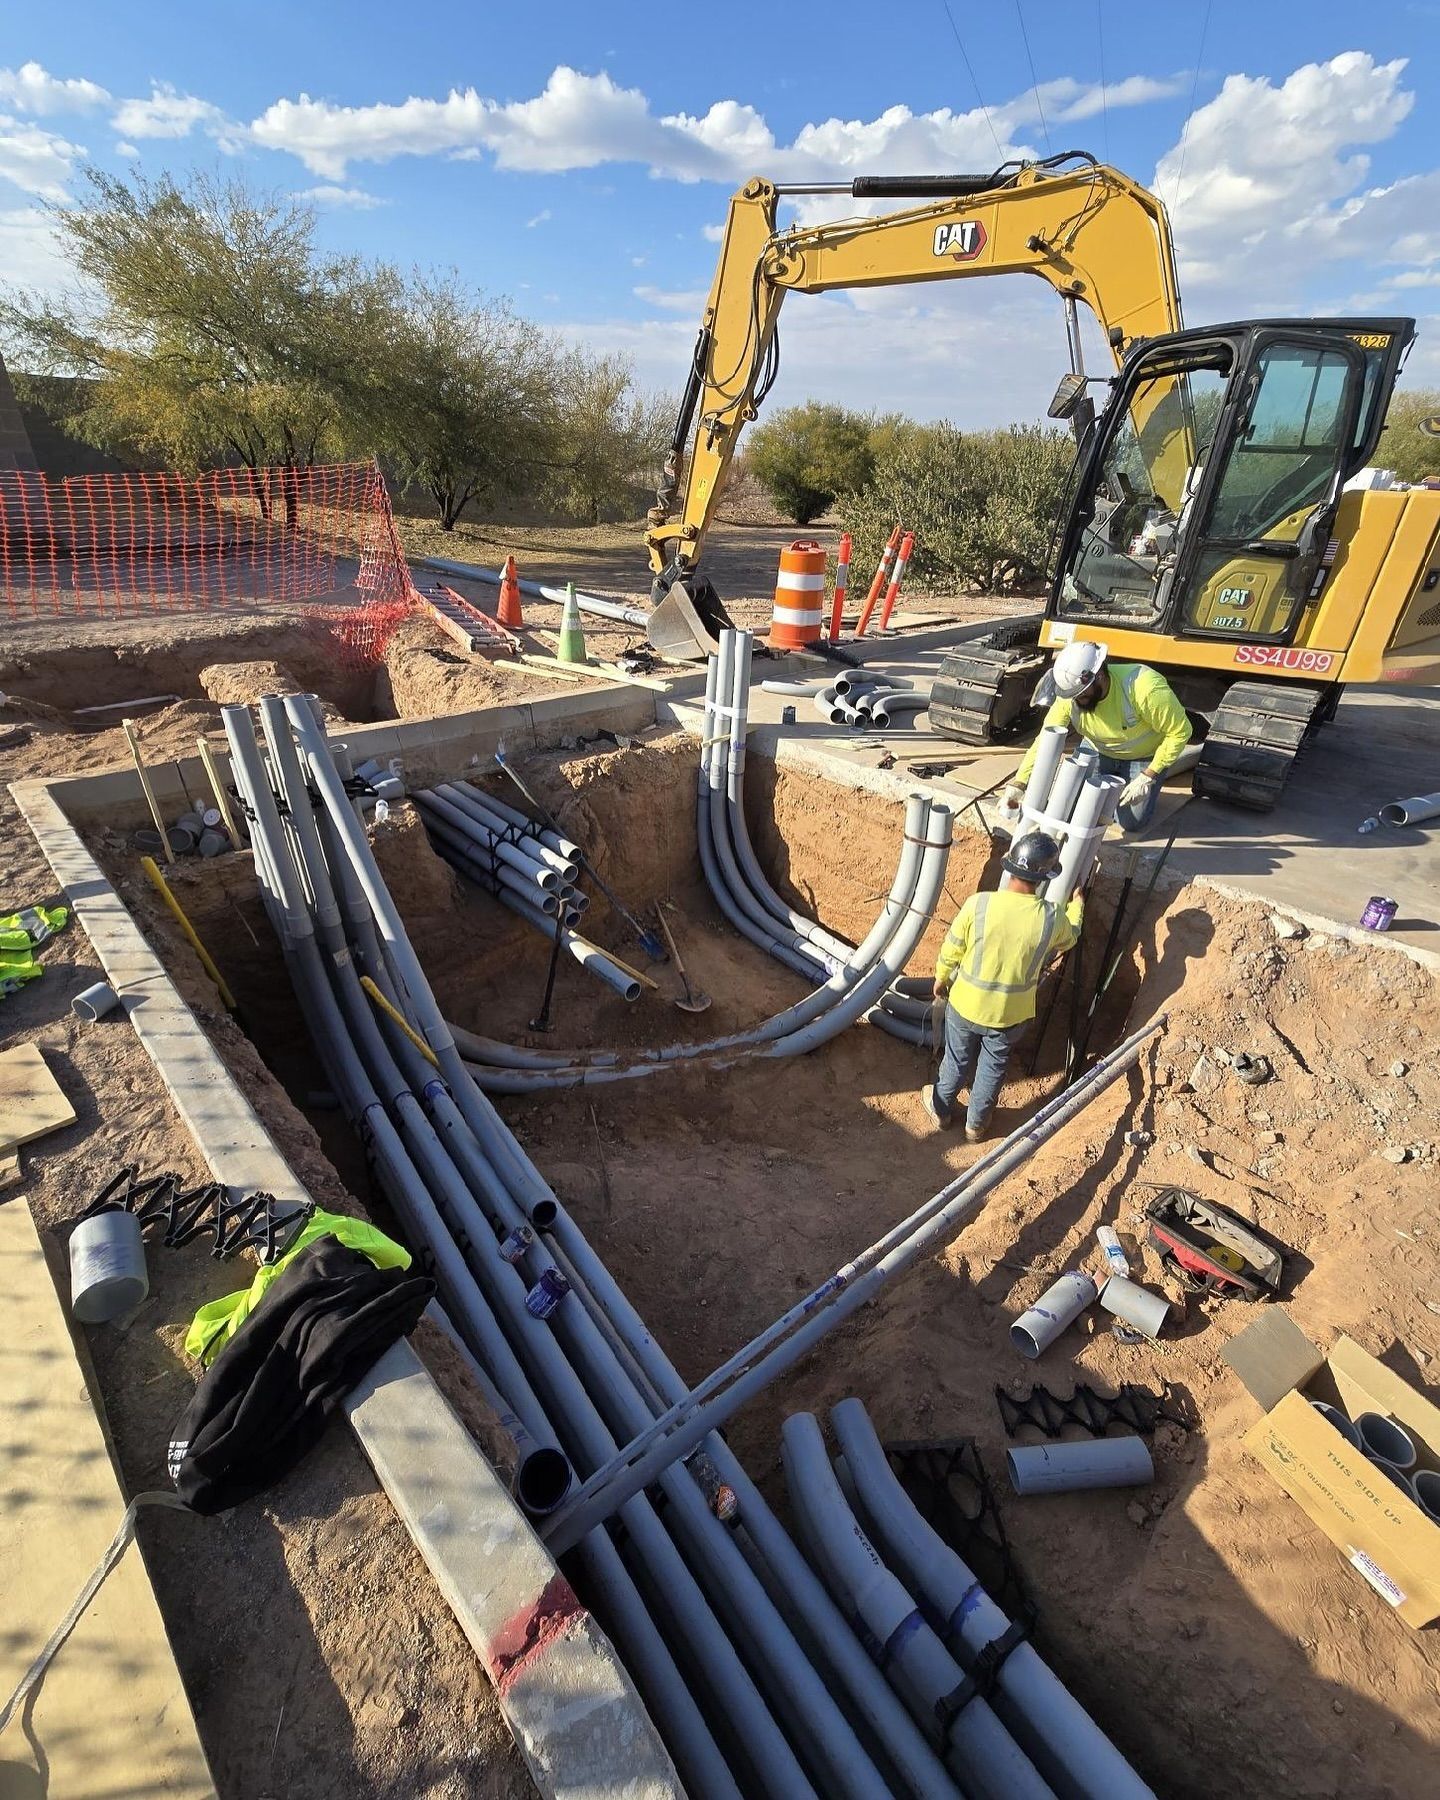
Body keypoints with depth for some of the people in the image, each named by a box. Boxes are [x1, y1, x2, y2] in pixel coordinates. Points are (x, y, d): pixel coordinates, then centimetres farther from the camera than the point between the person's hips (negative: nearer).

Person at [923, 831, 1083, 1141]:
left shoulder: (978, 904, -25)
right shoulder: (1052, 917, -21)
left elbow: (951, 951, -11)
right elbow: (1068, 938, 5)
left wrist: (940, 979, 9)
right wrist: (1076, 905, 25)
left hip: (966, 1003, 0)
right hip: (1012, 1012, 1)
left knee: (957, 1059, 24)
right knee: (993, 1066, 24)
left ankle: (942, 1109, 47)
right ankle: (976, 1123, 44)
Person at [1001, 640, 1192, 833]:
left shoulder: (1144, 688, -38)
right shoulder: (1070, 695, -27)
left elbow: (1180, 732, -26)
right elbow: (1045, 741, -25)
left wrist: (1148, 777, -27)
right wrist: (1018, 784, -37)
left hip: (1145, 757, -3)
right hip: (1099, 751, 4)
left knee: (1132, 823, -6)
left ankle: (1149, 789, 25)